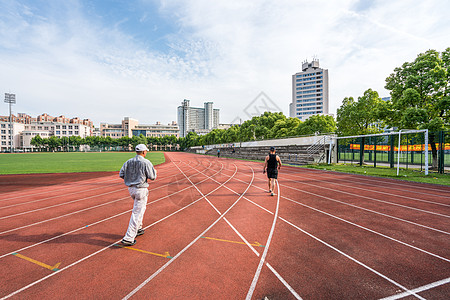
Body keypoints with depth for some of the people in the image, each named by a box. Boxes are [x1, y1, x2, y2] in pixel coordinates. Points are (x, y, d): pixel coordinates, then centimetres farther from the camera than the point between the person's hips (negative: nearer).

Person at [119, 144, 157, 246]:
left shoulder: (128, 162, 5)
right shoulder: (146, 162, -13)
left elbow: (121, 174, 4)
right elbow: (152, 177, -12)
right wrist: (154, 171, 10)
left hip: (130, 188, 8)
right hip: (141, 189, -8)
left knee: (140, 207, 26)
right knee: (137, 213, -2)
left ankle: (138, 229, 36)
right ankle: (128, 238, 1)